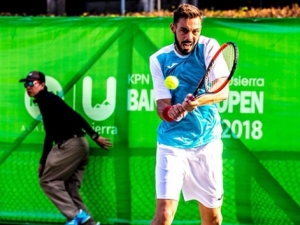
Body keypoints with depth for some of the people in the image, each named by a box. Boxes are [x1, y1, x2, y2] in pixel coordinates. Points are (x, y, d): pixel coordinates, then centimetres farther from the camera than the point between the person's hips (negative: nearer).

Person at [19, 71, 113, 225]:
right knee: (70, 189, 8)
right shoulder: (43, 102, 22)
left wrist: (95, 137, -24)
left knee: (48, 180, -4)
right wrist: (43, 161, 26)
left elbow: (74, 115, -18)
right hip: (79, 145, 9)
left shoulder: (49, 99, -8)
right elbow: (49, 135, 26)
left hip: (71, 144, -9)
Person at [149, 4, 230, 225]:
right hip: (173, 143, -1)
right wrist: (170, 112, -32)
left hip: (207, 142, 1)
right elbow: (162, 107, -8)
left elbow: (223, 90, -20)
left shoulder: (209, 47, -6)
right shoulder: (159, 59, -4)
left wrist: (199, 101, -40)